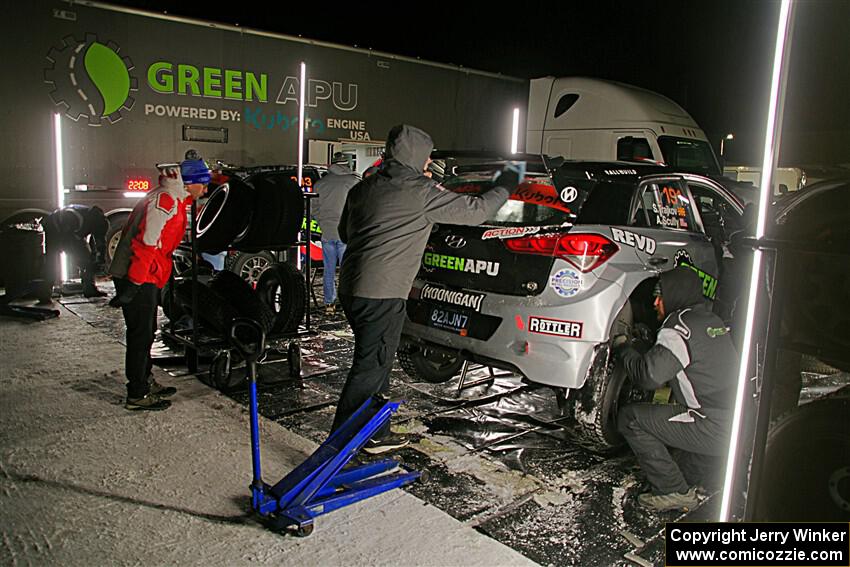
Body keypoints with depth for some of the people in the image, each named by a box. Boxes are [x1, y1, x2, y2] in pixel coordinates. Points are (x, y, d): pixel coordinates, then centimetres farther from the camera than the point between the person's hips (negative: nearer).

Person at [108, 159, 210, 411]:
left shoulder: (172, 200, 15)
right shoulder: (165, 201, -18)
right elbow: (146, 244, -24)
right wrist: (134, 284, -25)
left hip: (144, 277, 10)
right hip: (138, 277, -10)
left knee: (146, 331, 19)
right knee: (141, 334, -4)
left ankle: (146, 381, 32)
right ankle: (137, 395, 5)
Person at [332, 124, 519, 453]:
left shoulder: (363, 188, 13)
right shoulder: (421, 192, -9)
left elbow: (345, 233, 26)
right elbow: (475, 211, -2)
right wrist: (504, 187, 15)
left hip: (351, 288, 9)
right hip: (381, 296, -9)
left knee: (377, 364, 19)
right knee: (368, 371, -1)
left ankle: (376, 436, 30)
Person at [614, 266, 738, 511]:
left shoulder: (680, 326, -13)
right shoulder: (711, 320, 15)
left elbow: (648, 376, -19)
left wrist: (622, 347, -2)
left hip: (715, 429, -9)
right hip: (741, 425, 9)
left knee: (631, 418, -6)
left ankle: (675, 491, -1)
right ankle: (695, 480, 25)